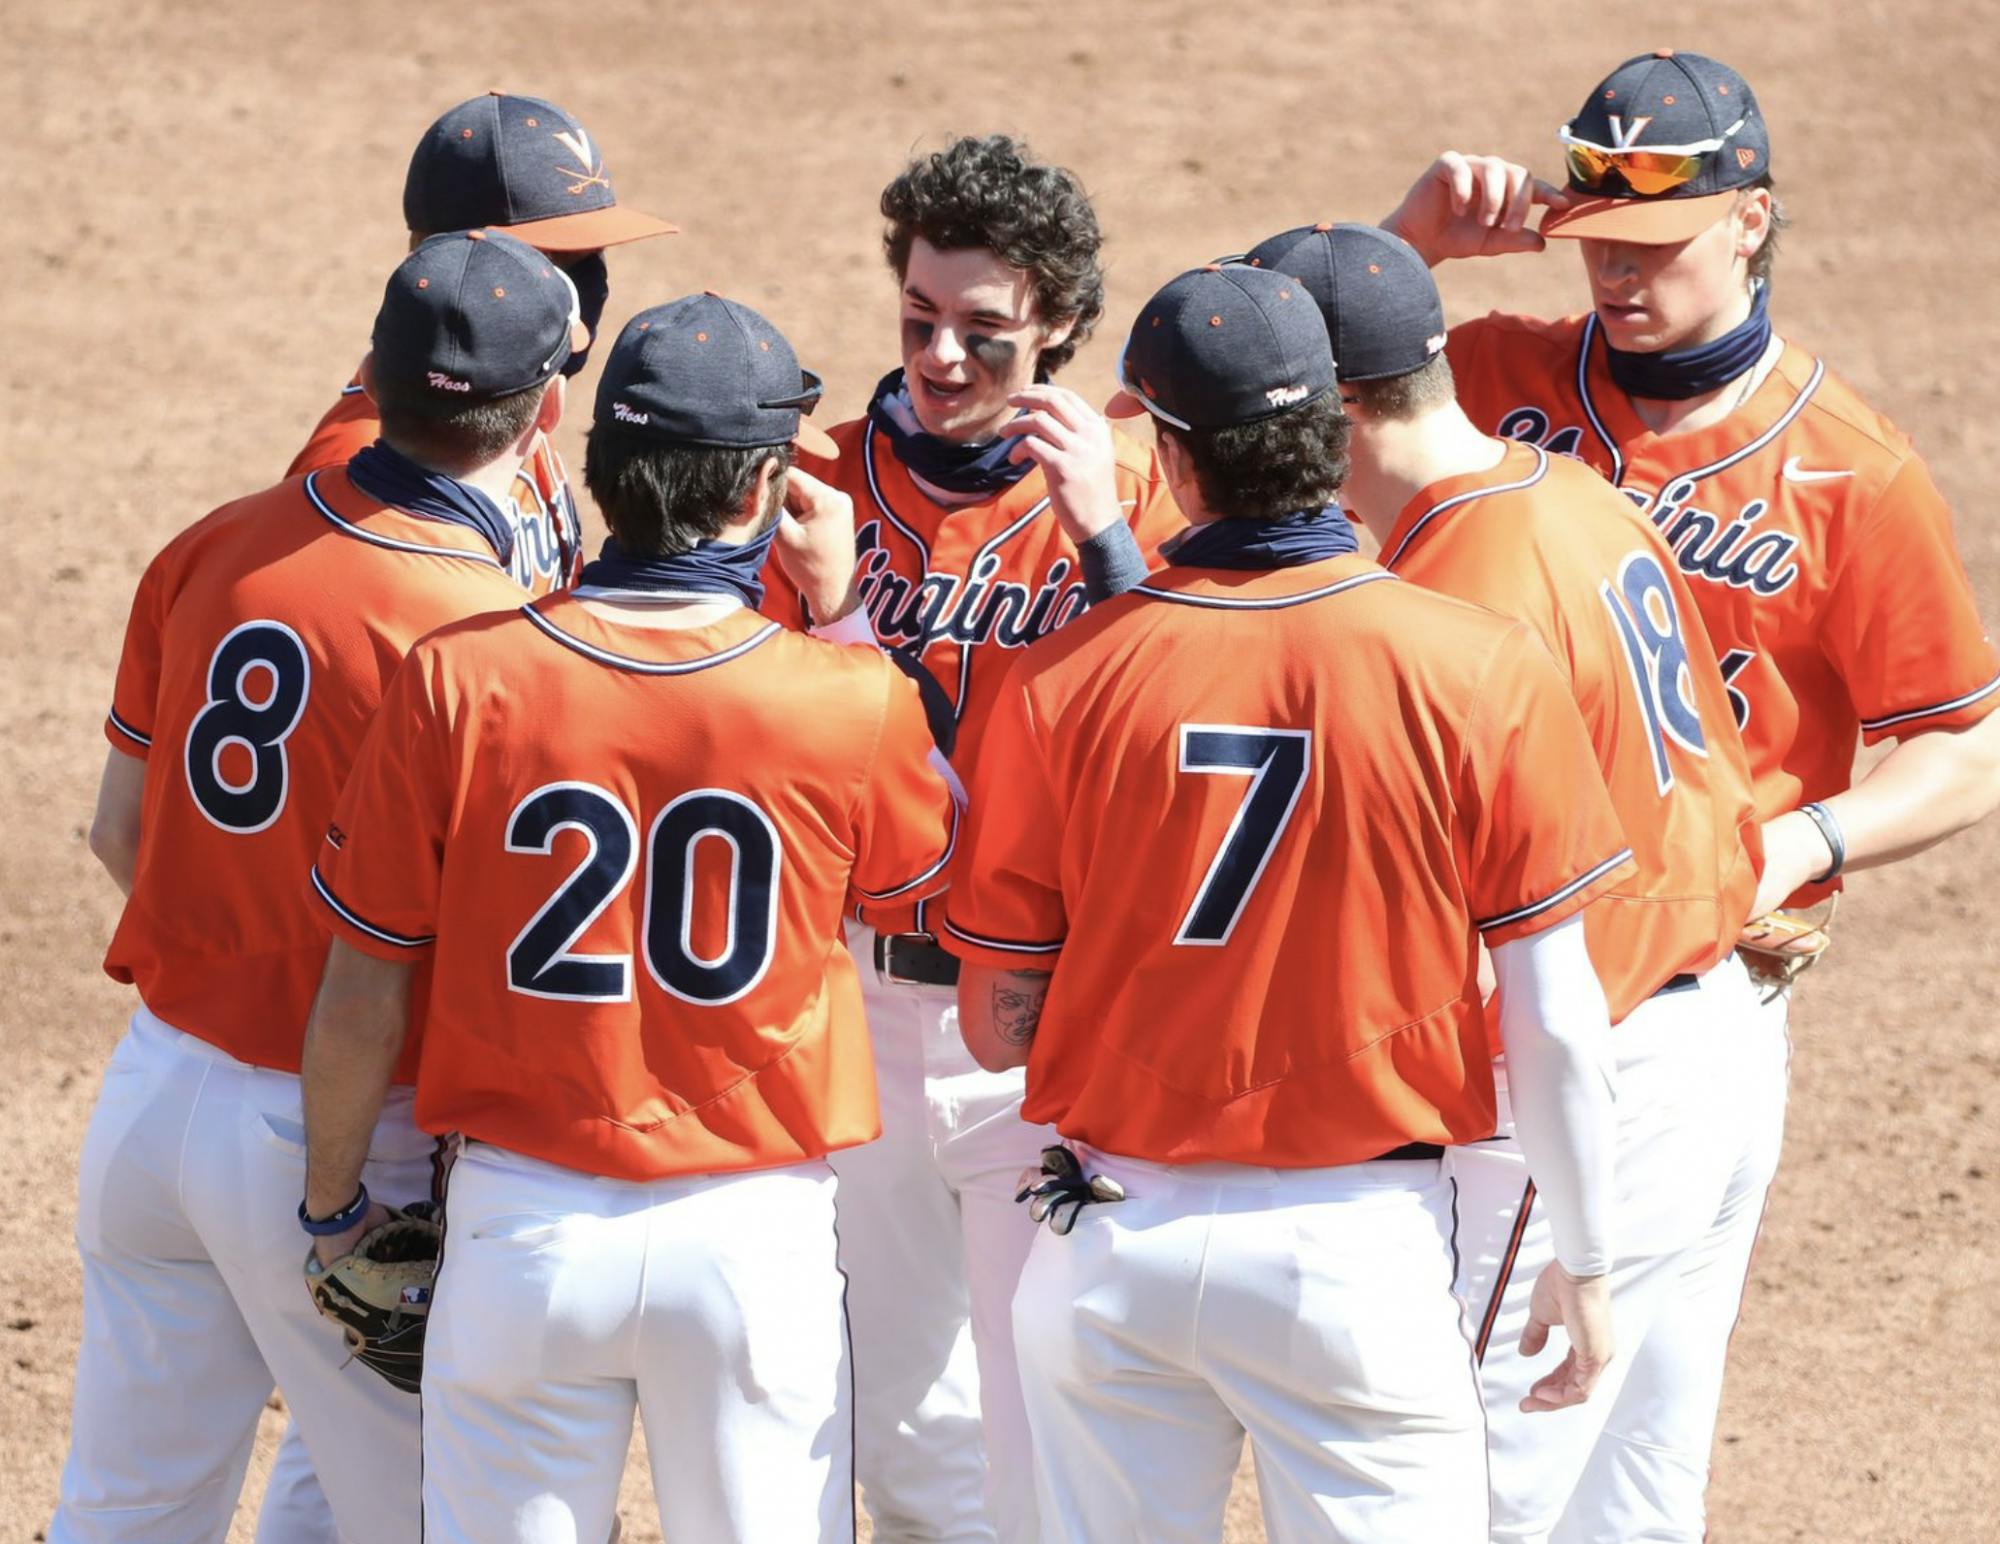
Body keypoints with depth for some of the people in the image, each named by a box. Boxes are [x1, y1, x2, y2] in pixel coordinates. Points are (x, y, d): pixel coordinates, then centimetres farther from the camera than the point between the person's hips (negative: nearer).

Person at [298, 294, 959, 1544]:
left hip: (526, 1226, 0)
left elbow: (362, 1000, -5)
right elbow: (926, 858, 13)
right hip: (757, 1236, 0)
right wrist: (841, 613, 14)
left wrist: (332, 1204, 10)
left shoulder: (455, 680, -10)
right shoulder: (848, 699, -10)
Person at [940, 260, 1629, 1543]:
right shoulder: (1483, 672, -11)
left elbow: (998, 1026, -1)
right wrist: (1586, 1264, 5)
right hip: (1364, 1243, -2)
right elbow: (1553, 1024, -7)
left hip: (1118, 1241, 2)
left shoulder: (1066, 679, -7)